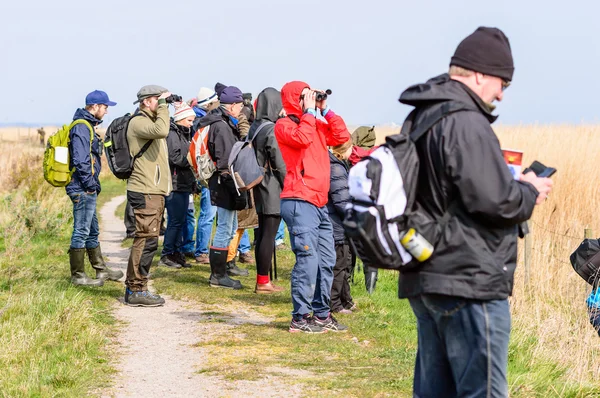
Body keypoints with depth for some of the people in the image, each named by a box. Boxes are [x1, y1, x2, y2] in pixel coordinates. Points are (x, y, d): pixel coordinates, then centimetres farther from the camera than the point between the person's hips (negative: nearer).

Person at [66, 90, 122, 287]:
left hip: (87, 189, 11)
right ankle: (78, 276, 1)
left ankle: (101, 270, 28)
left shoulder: (88, 126, 16)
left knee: (92, 231, 18)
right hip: (83, 189, -11)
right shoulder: (82, 127, -16)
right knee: (81, 232, -4)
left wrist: (93, 184, 16)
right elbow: (80, 160, -23)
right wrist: (91, 184, -18)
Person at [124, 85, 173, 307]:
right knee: (147, 240, -10)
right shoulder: (139, 122, -11)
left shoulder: (149, 121, 22)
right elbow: (161, 131, -30)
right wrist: (163, 106, -22)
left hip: (154, 191, 11)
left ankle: (134, 288, 19)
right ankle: (136, 291, -7)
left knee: (147, 241, 13)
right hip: (145, 192, -11)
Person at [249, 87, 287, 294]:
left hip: (259, 185, 8)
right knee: (269, 234, -4)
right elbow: (279, 163, -15)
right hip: (272, 186, -8)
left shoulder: (254, 127, 9)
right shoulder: (271, 129, -16)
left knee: (263, 233, 13)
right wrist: (288, 187, -5)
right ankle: (263, 282, -1)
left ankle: (261, 279, 17)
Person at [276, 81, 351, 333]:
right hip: (299, 202, -8)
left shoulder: (317, 124, 19)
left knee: (326, 260, 10)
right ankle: (300, 317, -9)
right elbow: (302, 138, -21)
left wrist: (325, 110, 9)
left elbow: (342, 137, 11)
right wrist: (309, 112, -9)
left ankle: (321, 314, 18)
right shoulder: (284, 125, -2)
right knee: (308, 258, -13)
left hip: (320, 203, 8)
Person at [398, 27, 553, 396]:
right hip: (469, 282, -10)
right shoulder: (467, 123, -17)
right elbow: (494, 200, -21)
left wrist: (514, 184, 13)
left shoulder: (421, 117, 14)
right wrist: (531, 192, -1)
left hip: (423, 279, 10)